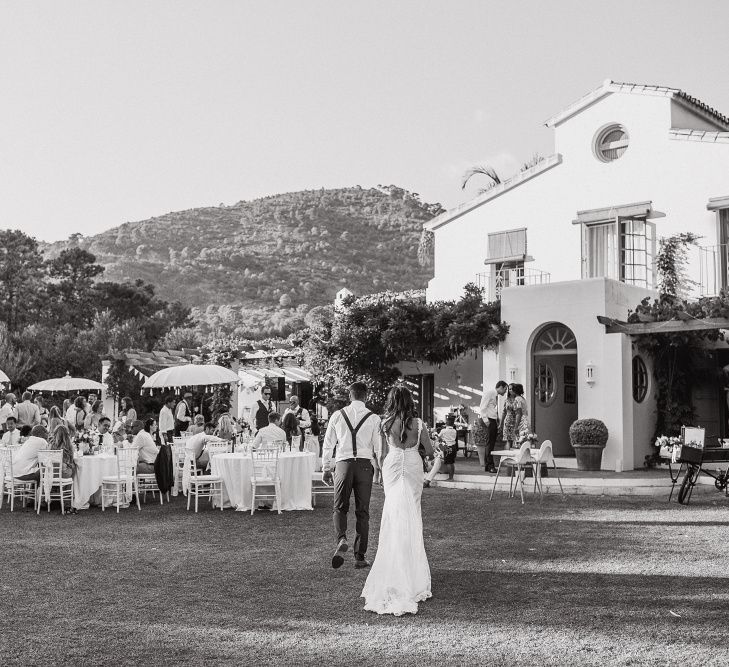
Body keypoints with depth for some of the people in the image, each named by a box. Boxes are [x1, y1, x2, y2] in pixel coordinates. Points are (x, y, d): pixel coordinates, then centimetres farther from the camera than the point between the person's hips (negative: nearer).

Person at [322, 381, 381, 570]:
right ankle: (360, 556, 11)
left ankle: (341, 539, -16)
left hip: (343, 463, 0)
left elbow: (328, 444, 9)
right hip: (365, 464, 0)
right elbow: (379, 447, 1)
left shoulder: (337, 416, 5)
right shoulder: (373, 418, 1)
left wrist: (326, 468, 17)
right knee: (362, 512, 8)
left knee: (340, 508, 12)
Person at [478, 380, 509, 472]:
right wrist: (485, 420, -19)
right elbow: (482, 408, -14)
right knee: (488, 444, -8)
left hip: (494, 421, 9)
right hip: (487, 421, -9)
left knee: (492, 444, 8)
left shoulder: (496, 396, 18)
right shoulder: (489, 393, -9)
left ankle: (488, 466, 12)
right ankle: (489, 466, -6)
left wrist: (498, 421, 11)